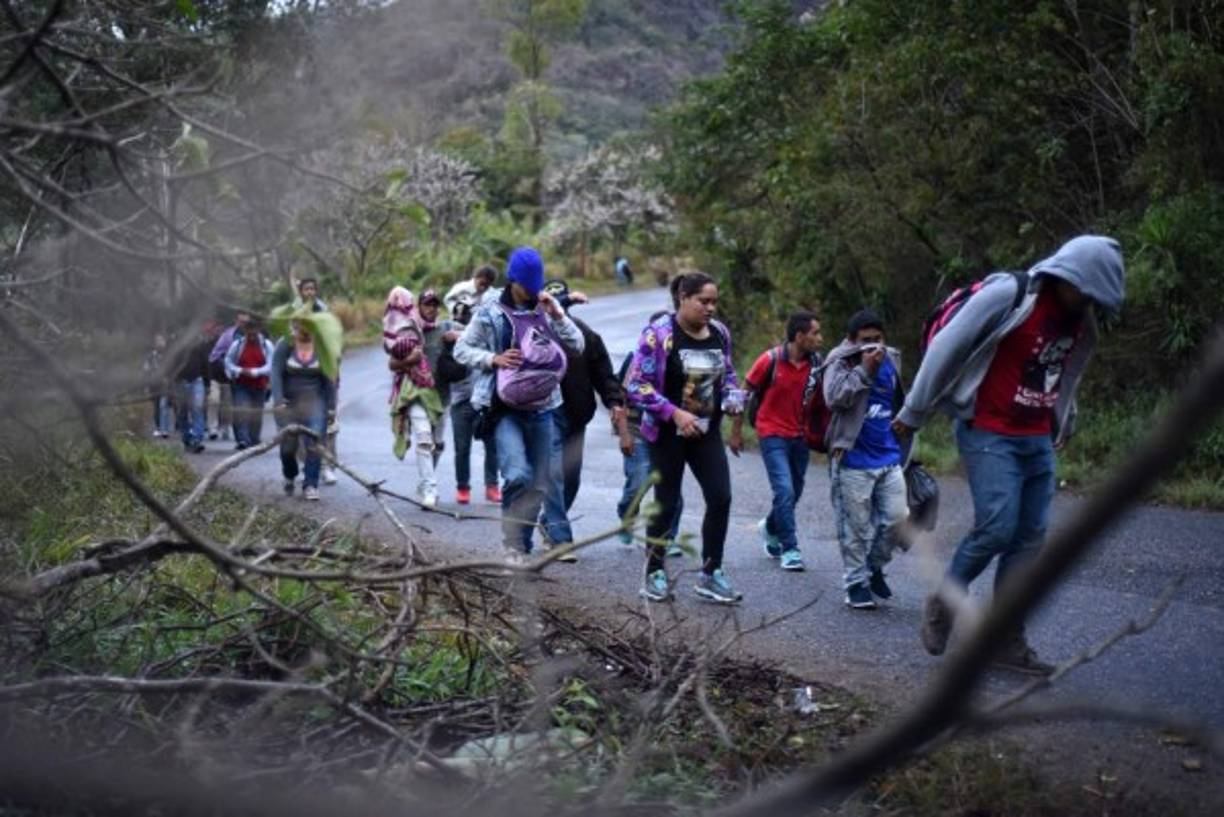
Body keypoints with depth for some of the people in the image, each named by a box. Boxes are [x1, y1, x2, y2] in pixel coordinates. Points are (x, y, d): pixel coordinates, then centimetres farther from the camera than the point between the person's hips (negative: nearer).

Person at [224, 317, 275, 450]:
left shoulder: (267, 345, -2)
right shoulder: (237, 345, 1)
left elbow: (270, 365, -7)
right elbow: (228, 362, 5)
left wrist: (254, 372, -21)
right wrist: (240, 371, -14)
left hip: (259, 386, 1)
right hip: (241, 385, -1)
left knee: (256, 415, 10)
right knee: (240, 412, -18)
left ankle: (254, 442, 24)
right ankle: (242, 440, -23)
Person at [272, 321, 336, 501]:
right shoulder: (284, 346, -3)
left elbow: (329, 378, 1)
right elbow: (276, 373, -10)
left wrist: (331, 406, -2)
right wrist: (278, 400, -22)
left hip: (314, 400, 0)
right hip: (288, 403, 0)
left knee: (315, 442, -15)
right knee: (288, 445, 3)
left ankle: (310, 485, -10)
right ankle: (289, 477, 32)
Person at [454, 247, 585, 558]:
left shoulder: (545, 312, 9)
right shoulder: (491, 313, 0)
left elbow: (578, 346, 4)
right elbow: (461, 349, 4)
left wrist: (557, 313, -9)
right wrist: (493, 359, -12)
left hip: (541, 409, 4)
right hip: (505, 408, -4)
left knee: (538, 484, 6)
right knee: (518, 475, -22)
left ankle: (521, 546, 18)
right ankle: (513, 544, -7)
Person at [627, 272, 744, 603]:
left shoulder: (720, 333, 3)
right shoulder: (659, 334, -15)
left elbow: (728, 374, 19)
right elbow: (637, 385, -16)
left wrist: (733, 397, -2)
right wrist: (674, 412, -22)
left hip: (707, 431, 5)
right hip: (668, 434, -5)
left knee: (721, 498, -3)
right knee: (666, 504, 3)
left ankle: (711, 574, 9)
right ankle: (655, 574, 20)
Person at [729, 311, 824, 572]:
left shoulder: (816, 362, -3)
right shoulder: (771, 360, -14)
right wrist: (736, 431, -1)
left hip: (800, 436, 5)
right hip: (773, 435, -5)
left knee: (794, 493, 14)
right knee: (785, 491, -14)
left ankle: (770, 528, 42)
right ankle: (789, 549, -5)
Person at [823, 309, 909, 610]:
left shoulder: (890, 360, 10)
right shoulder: (840, 363, -8)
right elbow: (834, 397, -25)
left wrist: (901, 441, 26)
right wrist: (864, 369, -26)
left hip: (888, 458, 6)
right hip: (854, 460, -6)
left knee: (896, 517, 5)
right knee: (855, 526, 1)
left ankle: (875, 567, 26)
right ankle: (856, 583, 13)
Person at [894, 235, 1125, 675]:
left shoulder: (1079, 323, 7)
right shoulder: (1007, 296, -16)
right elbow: (946, 348, -10)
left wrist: (1064, 425, 30)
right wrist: (914, 414, -5)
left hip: (1037, 441, 7)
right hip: (988, 435, -7)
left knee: (1029, 537, 4)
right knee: (996, 526, -16)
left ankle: (1007, 640, 11)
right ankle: (945, 603, 8)